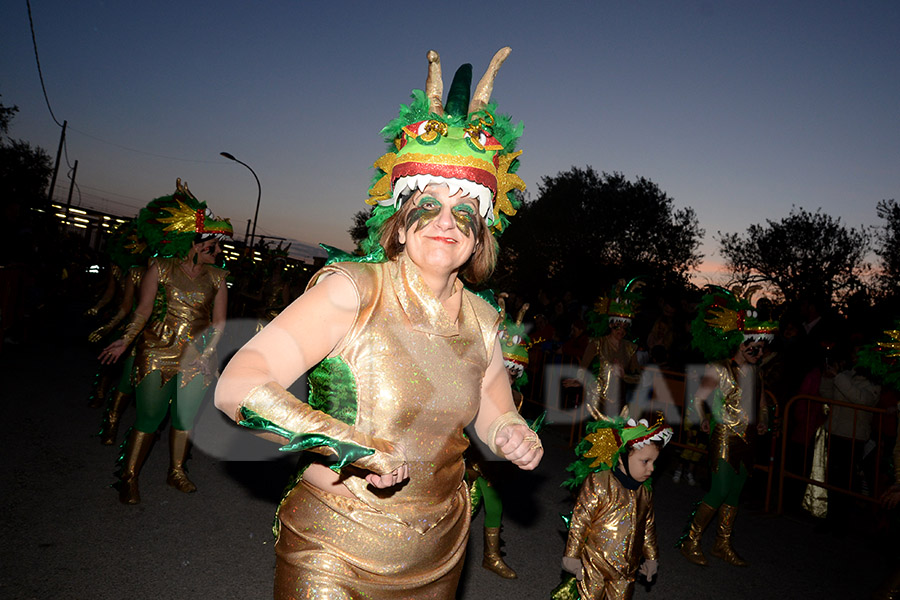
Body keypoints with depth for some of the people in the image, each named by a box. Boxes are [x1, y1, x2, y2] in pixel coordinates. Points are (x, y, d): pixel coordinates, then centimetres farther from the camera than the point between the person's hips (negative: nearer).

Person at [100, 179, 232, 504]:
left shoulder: (216, 277, 5)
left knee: (185, 418, 11)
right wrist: (125, 340, -3)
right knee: (148, 418, 2)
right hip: (157, 354, -3)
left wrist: (207, 350, -2)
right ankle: (128, 477, 17)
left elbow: (219, 321, 7)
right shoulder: (161, 268, -2)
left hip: (196, 358, 3)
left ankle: (176, 471, 30)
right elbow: (143, 310, 0)